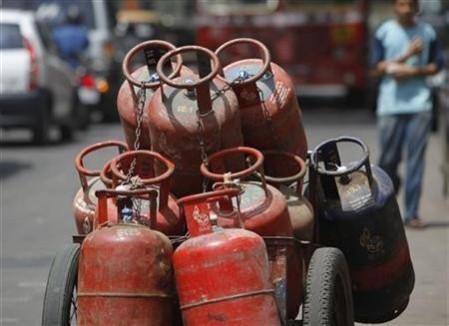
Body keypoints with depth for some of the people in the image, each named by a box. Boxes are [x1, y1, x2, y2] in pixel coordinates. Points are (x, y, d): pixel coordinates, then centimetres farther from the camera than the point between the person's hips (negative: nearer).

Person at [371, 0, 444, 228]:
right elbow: (377, 68, -1)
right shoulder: (383, 32, 4)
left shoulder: (427, 32, 9)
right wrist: (407, 55, -10)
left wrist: (413, 72, -8)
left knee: (416, 159, -4)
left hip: (419, 104, 1)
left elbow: (436, 65, 9)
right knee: (388, 160, 1)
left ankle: (411, 213, -1)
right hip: (390, 104, -1)